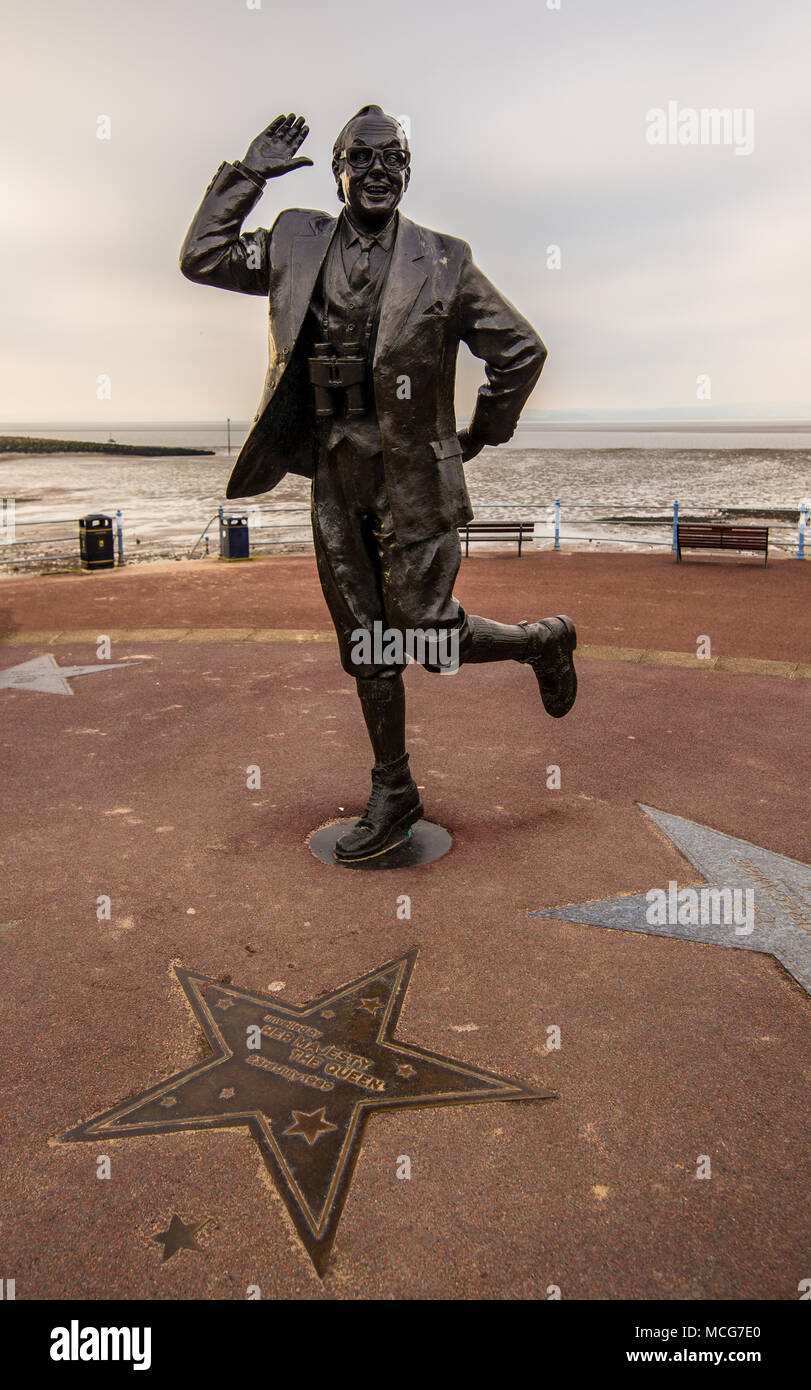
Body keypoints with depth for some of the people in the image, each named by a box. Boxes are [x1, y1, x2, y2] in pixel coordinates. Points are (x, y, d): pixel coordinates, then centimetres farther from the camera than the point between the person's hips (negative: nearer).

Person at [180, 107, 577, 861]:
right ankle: (392, 796, 21)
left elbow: (522, 349, 6)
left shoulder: (441, 261, 2)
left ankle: (543, 640, 23)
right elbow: (201, 257, 12)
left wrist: (482, 433, 6)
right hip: (334, 474, 4)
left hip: (411, 474, -3)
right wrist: (248, 174, 8)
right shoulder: (297, 245, 11)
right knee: (365, 646, 7)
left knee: (427, 633, -7)